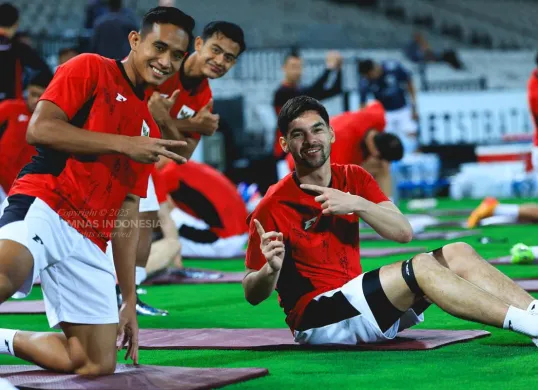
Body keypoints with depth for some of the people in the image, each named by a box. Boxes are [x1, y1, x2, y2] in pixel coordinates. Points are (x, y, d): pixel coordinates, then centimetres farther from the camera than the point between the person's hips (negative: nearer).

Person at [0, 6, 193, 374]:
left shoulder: (150, 130, 24)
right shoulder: (91, 69, 6)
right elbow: (39, 128, -8)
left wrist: (129, 300, 19)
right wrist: (123, 144, -8)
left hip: (90, 242, 8)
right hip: (43, 206, -8)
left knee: (98, 365, 0)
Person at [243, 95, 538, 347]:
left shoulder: (354, 178, 8)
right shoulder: (274, 206, -10)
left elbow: (404, 232, -3)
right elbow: (252, 294, -6)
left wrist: (357, 204, -18)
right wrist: (271, 268, -29)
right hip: (315, 319, -7)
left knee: (458, 254, -4)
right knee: (422, 266, -25)